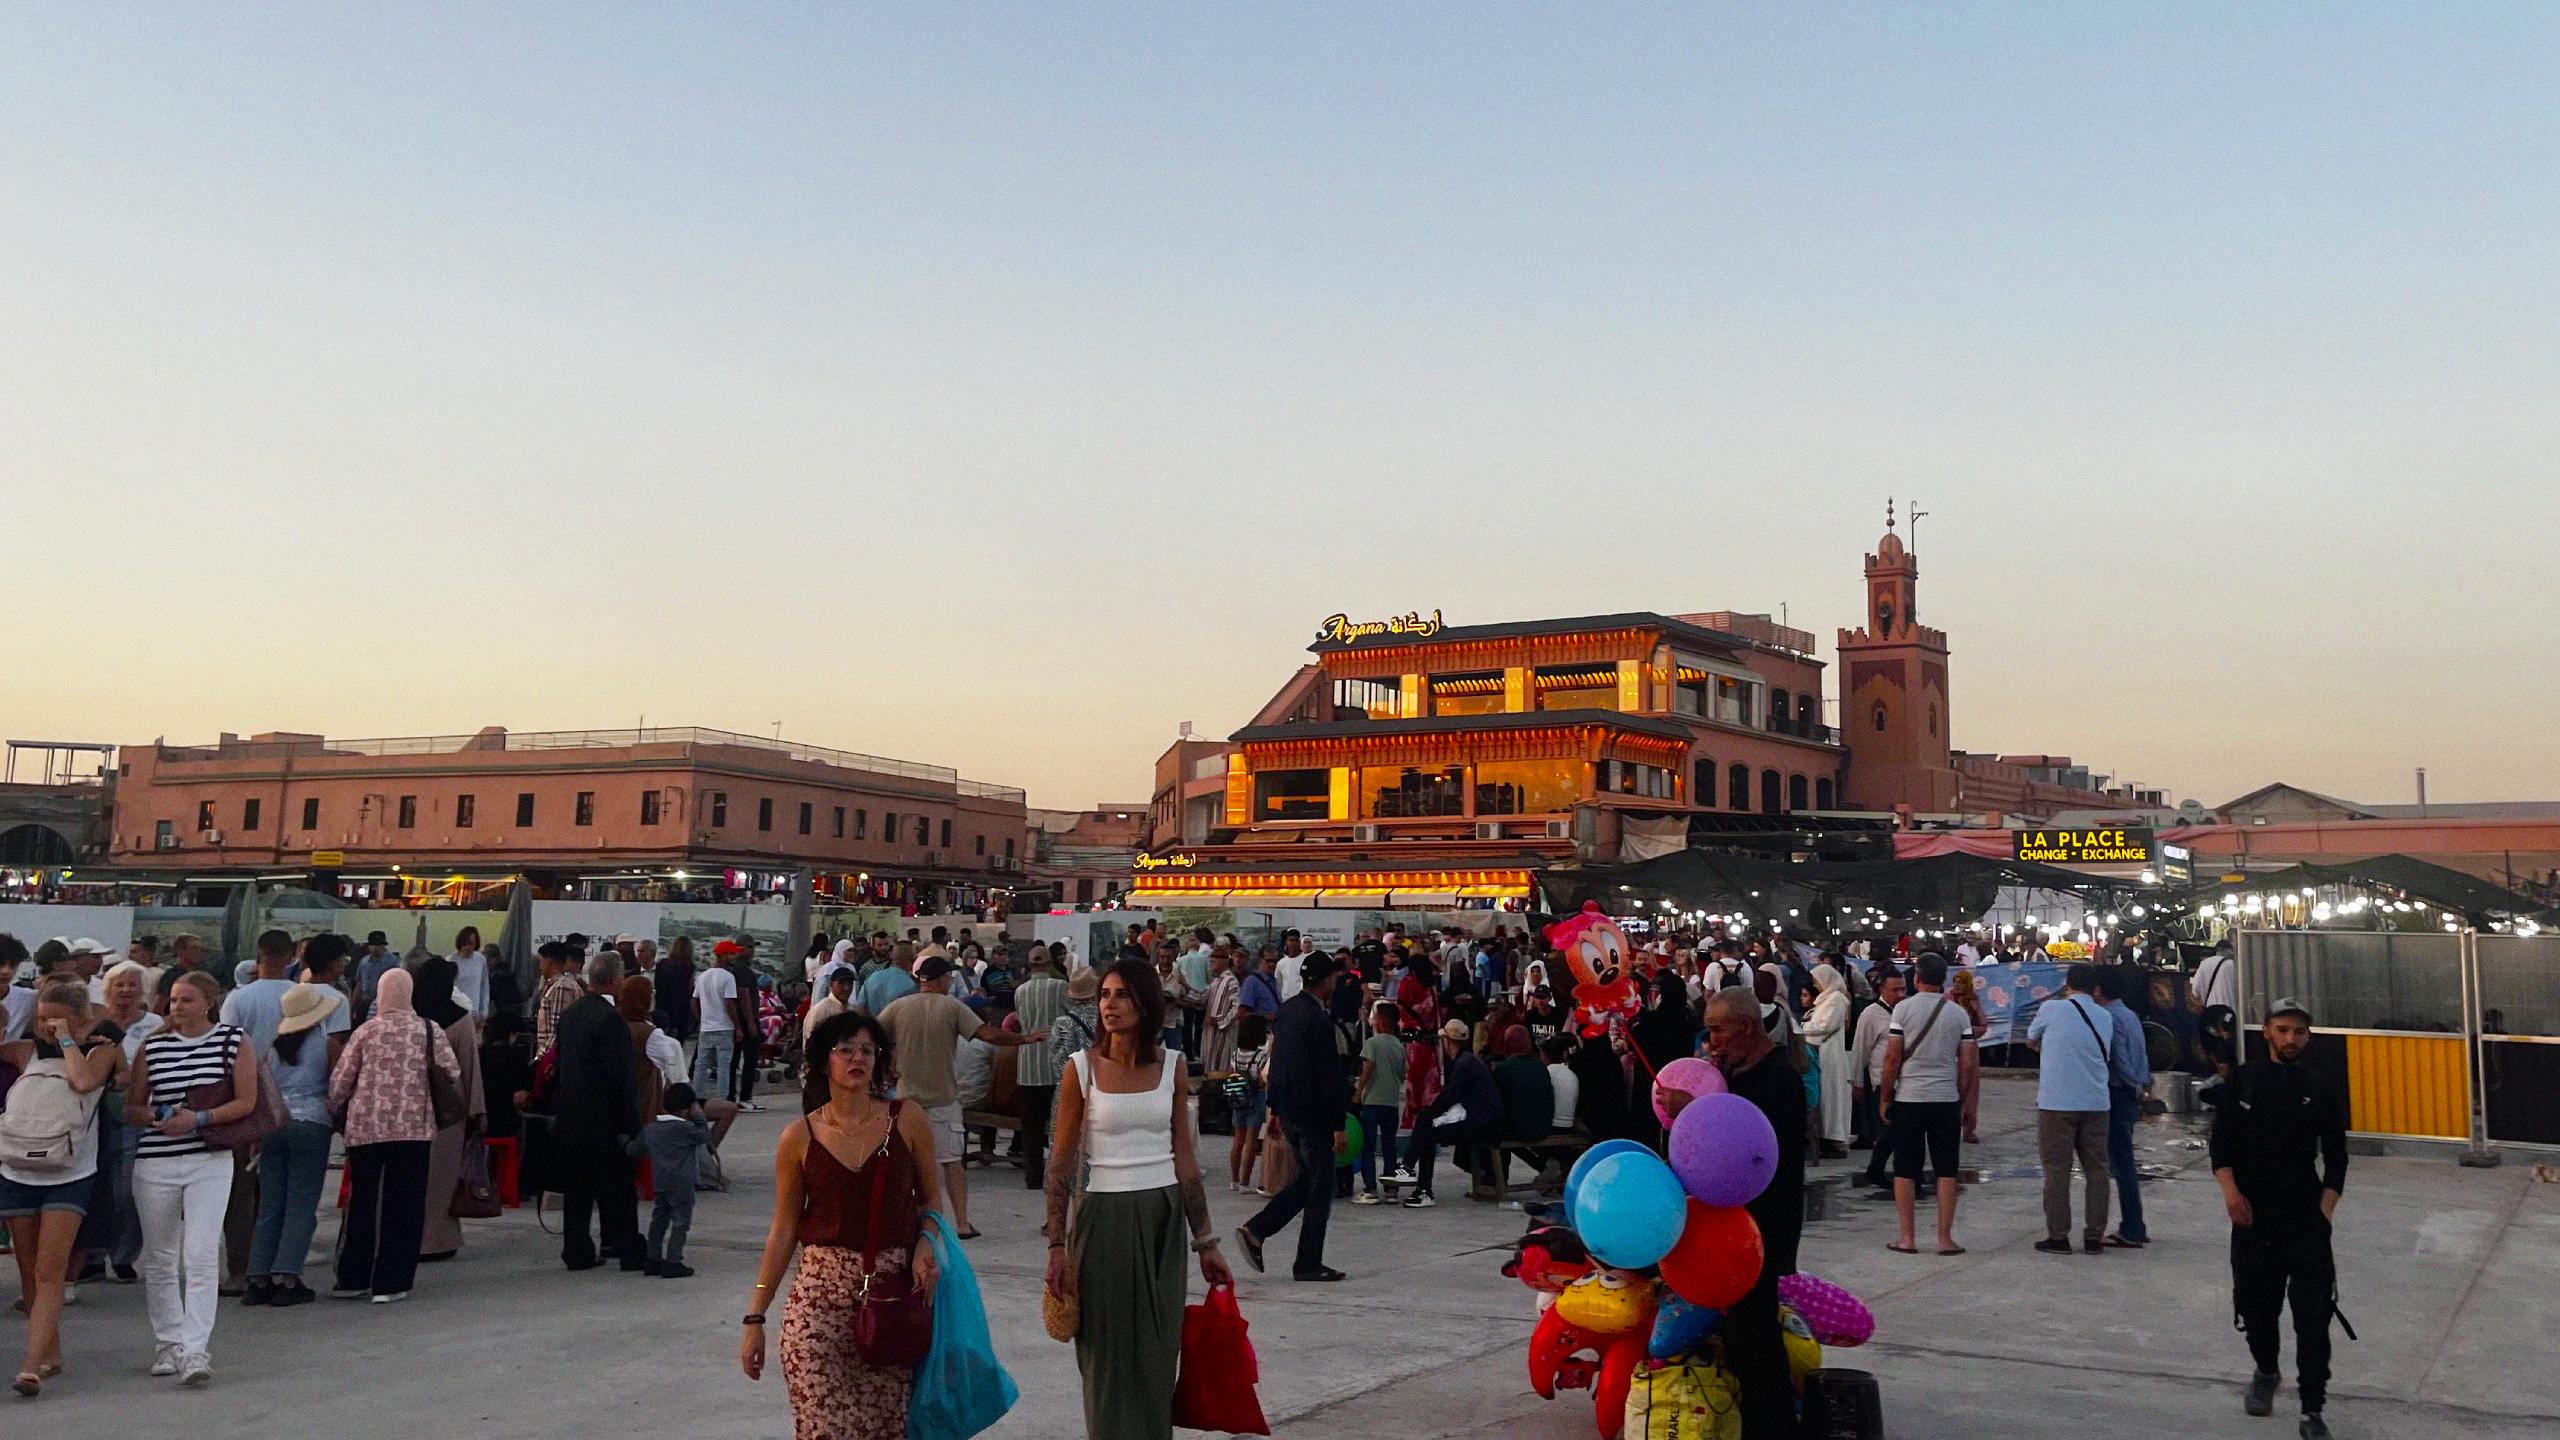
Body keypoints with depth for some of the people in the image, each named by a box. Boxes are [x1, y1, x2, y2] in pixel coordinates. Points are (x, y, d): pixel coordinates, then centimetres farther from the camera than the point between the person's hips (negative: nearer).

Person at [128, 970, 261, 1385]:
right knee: (159, 1259, 11)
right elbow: (132, 1108, 11)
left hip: (209, 1161, -3)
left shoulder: (235, 1042, 0)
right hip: (155, 1163, 3)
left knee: (201, 1257, -12)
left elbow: (246, 1102, -3)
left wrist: (198, 1119, -16)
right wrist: (158, 1115, -10)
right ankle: (170, 1343, 25)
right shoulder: (152, 1046, 7)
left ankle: (196, 1349, -10)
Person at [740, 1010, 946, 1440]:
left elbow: (930, 1199, 14)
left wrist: (925, 1245, -7)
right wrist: (754, 1318, 5)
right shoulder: (799, 1138, 1)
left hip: (894, 1291, 1)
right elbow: (783, 1231, 6)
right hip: (821, 1295, -1)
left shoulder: (907, 1121, 2)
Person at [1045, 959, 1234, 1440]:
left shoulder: (1172, 1067, 2)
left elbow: (1185, 1161, 6)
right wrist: (1058, 1245, -7)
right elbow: (1062, 1164, -2)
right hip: (1102, 1219, -2)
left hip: (1163, 1219, 2)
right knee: (1107, 1354, 4)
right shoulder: (1082, 1069, -4)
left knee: (1156, 1354, 7)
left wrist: (1206, 1242, 6)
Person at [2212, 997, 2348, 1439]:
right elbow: (2220, 1145, 2)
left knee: (2313, 1317, -6)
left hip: (2306, 1220, 0)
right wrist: (2230, 1191, -12)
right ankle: (2265, 1372, 39)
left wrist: (2324, 1211, -4)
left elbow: (2335, 1159, 7)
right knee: (2255, 1303, 12)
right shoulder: (2242, 1081, 2)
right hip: (2252, 1217, 1)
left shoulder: (2321, 1091, 4)